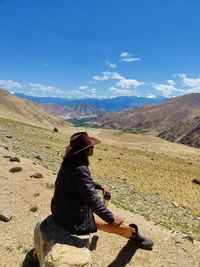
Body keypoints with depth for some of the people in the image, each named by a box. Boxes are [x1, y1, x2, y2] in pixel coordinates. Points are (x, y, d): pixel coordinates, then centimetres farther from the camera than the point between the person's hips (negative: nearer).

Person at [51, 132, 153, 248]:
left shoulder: (71, 162, -2)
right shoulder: (79, 169, -32)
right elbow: (93, 199, -29)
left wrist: (101, 187, 10)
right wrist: (111, 218, -16)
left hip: (62, 210, 10)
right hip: (74, 219, -10)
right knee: (122, 227, -3)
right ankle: (133, 234, 28)